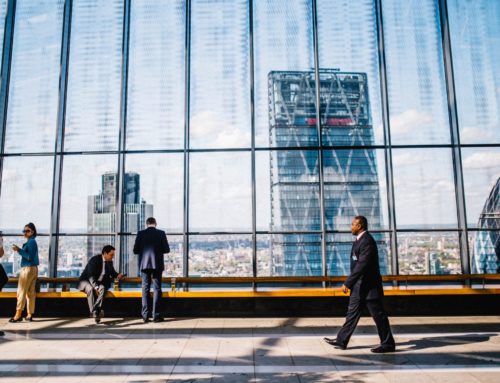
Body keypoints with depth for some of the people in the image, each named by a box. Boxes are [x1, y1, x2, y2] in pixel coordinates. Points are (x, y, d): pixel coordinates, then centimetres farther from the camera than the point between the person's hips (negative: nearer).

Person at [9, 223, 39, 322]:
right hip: (33, 268, 9)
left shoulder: (30, 242, -11)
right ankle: (30, 314, 9)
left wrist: (19, 250, -21)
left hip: (28, 268, -9)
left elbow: (29, 257, -19)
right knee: (31, 292, 7)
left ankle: (18, 314, -6)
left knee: (21, 291, -6)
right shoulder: (33, 242, 17)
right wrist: (19, 250, 13)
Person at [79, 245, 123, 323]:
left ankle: (96, 310, -40)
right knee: (90, 289, -38)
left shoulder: (109, 262, 3)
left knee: (102, 288, -31)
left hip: (99, 283, 5)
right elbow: (91, 276, -25)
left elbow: (112, 273, 19)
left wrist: (117, 276, -5)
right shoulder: (94, 260, -18)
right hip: (87, 281, -4)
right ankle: (93, 312, -37)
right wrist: (96, 287, -37)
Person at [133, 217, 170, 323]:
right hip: (157, 264, -1)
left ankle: (145, 316, 6)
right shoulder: (161, 233, -2)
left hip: (144, 264, 1)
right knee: (157, 289, 4)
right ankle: (156, 315, 2)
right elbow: (167, 250, -3)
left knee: (145, 289, 7)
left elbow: (135, 250, 1)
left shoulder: (141, 233, 1)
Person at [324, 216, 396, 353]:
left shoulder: (367, 241, -20)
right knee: (352, 313, 13)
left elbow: (362, 265, -26)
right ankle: (341, 341, 19)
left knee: (378, 315, 2)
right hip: (359, 285, 10)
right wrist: (350, 283, 20)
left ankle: (388, 344, 15)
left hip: (368, 286, -10)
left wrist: (347, 283, -23)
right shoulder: (360, 240, 12)